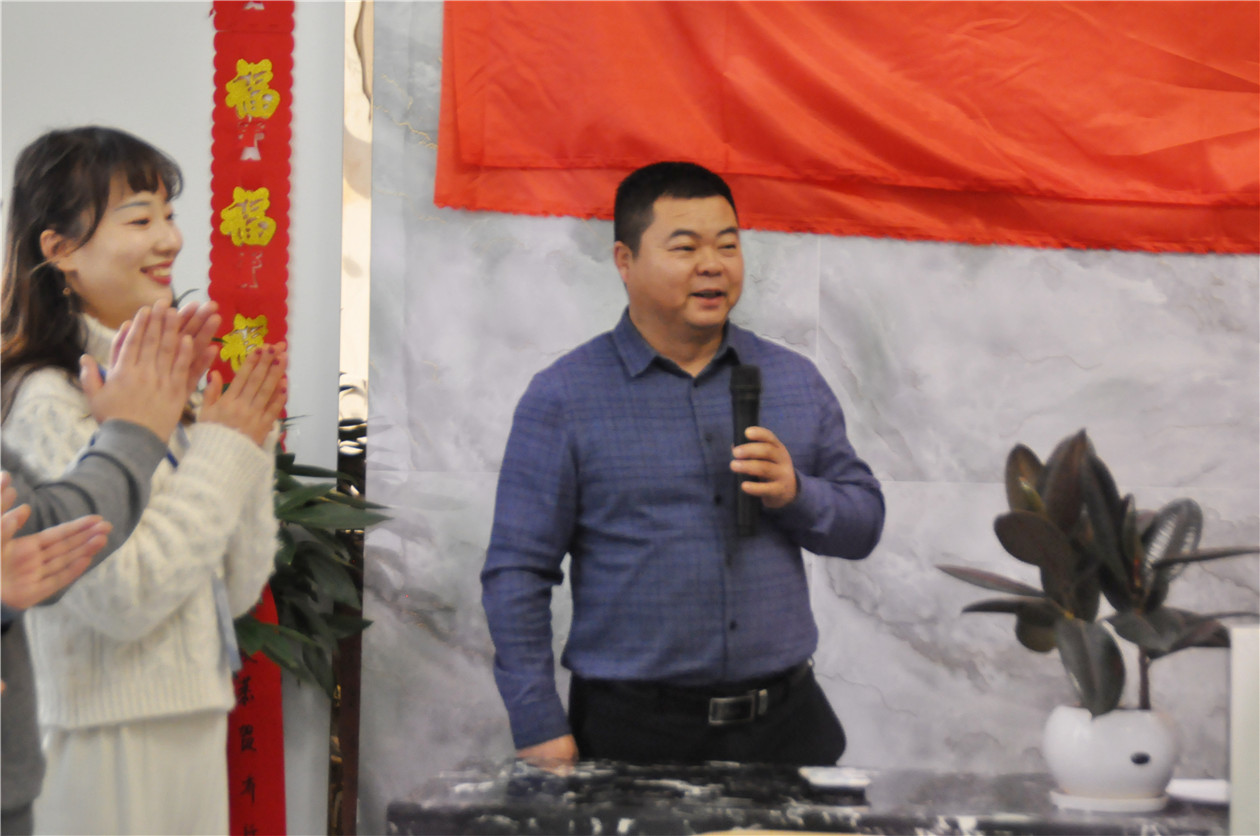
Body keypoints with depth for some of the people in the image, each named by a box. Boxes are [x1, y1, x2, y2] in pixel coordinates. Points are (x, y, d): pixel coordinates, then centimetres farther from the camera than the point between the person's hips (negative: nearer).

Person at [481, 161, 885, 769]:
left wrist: (795, 493, -9)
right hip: (631, 730, -3)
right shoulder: (562, 397, -1)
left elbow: (865, 522, 13)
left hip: (783, 720, 3)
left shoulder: (795, 381, 11)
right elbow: (517, 573, -2)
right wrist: (540, 729, -9)